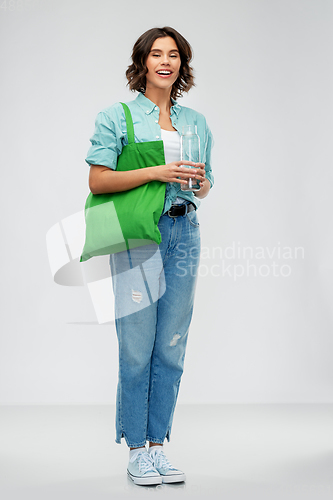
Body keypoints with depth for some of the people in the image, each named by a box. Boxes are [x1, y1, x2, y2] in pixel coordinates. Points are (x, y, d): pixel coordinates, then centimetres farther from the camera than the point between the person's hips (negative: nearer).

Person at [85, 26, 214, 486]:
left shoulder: (196, 121, 16)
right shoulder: (117, 116, 2)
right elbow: (98, 180, -7)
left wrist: (200, 182, -2)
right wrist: (158, 172, -15)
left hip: (184, 233, 5)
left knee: (171, 347, 6)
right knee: (137, 348, -4)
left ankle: (158, 445, 17)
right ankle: (136, 451, 9)